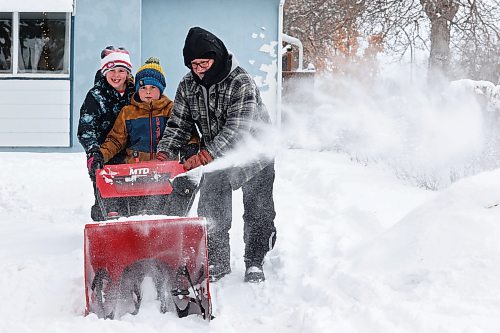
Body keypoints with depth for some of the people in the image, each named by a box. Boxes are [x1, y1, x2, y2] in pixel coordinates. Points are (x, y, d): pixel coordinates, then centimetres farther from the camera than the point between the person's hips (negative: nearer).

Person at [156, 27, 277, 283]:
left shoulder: (241, 84, -27)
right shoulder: (187, 86, -7)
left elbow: (237, 129, -35)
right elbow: (178, 124, -4)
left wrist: (206, 155, -45)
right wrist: (164, 153, -22)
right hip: (216, 158, 4)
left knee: (258, 213, 3)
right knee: (211, 211, 0)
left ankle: (255, 262, 18)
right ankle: (217, 262, 14)